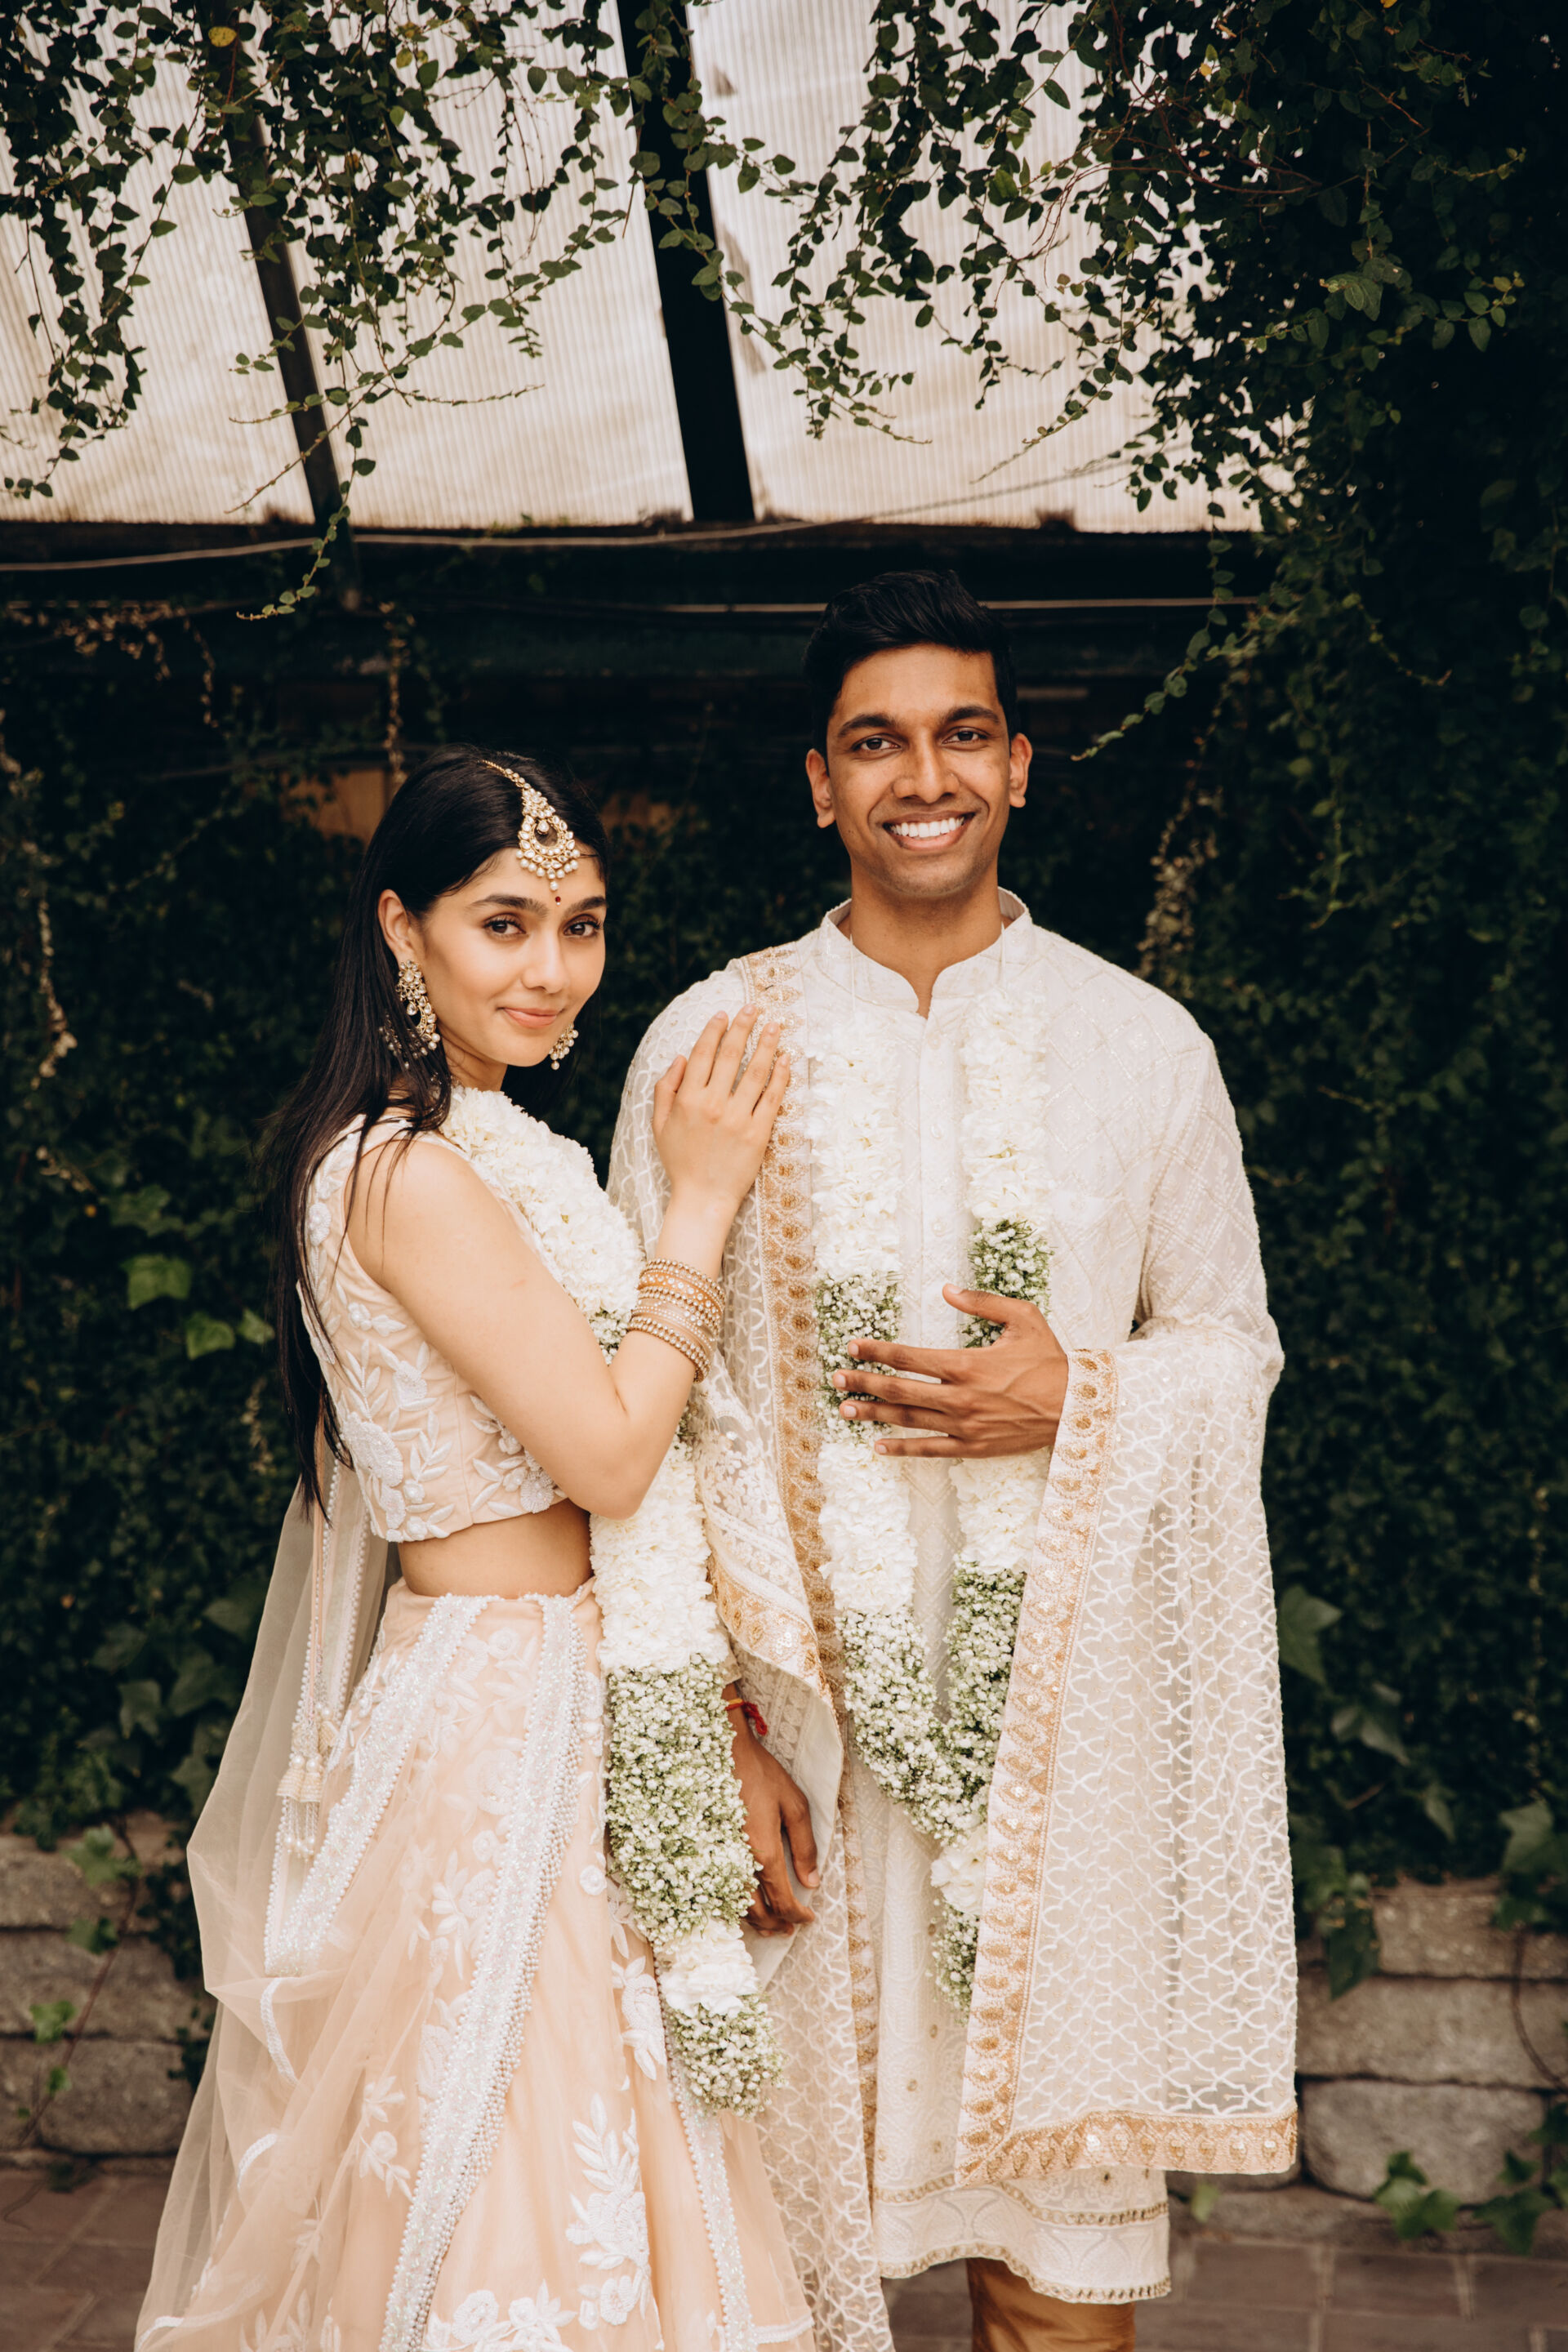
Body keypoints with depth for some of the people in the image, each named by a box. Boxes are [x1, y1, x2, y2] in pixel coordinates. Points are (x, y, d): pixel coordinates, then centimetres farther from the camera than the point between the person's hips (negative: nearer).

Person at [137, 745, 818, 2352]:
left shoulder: (497, 1154, 12)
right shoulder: (412, 1174, -19)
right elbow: (608, 1452, -18)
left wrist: (721, 1726, 12)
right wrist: (698, 1199, -11)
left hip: (576, 1705, 9)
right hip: (500, 1722, -9)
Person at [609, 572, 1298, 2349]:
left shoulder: (1143, 1046, 3)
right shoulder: (713, 1038, 1)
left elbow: (1232, 1344, 11)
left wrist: (1078, 1399, -11)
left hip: (1063, 1684, 1)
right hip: (799, 1671, 0)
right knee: (797, 2155, 9)